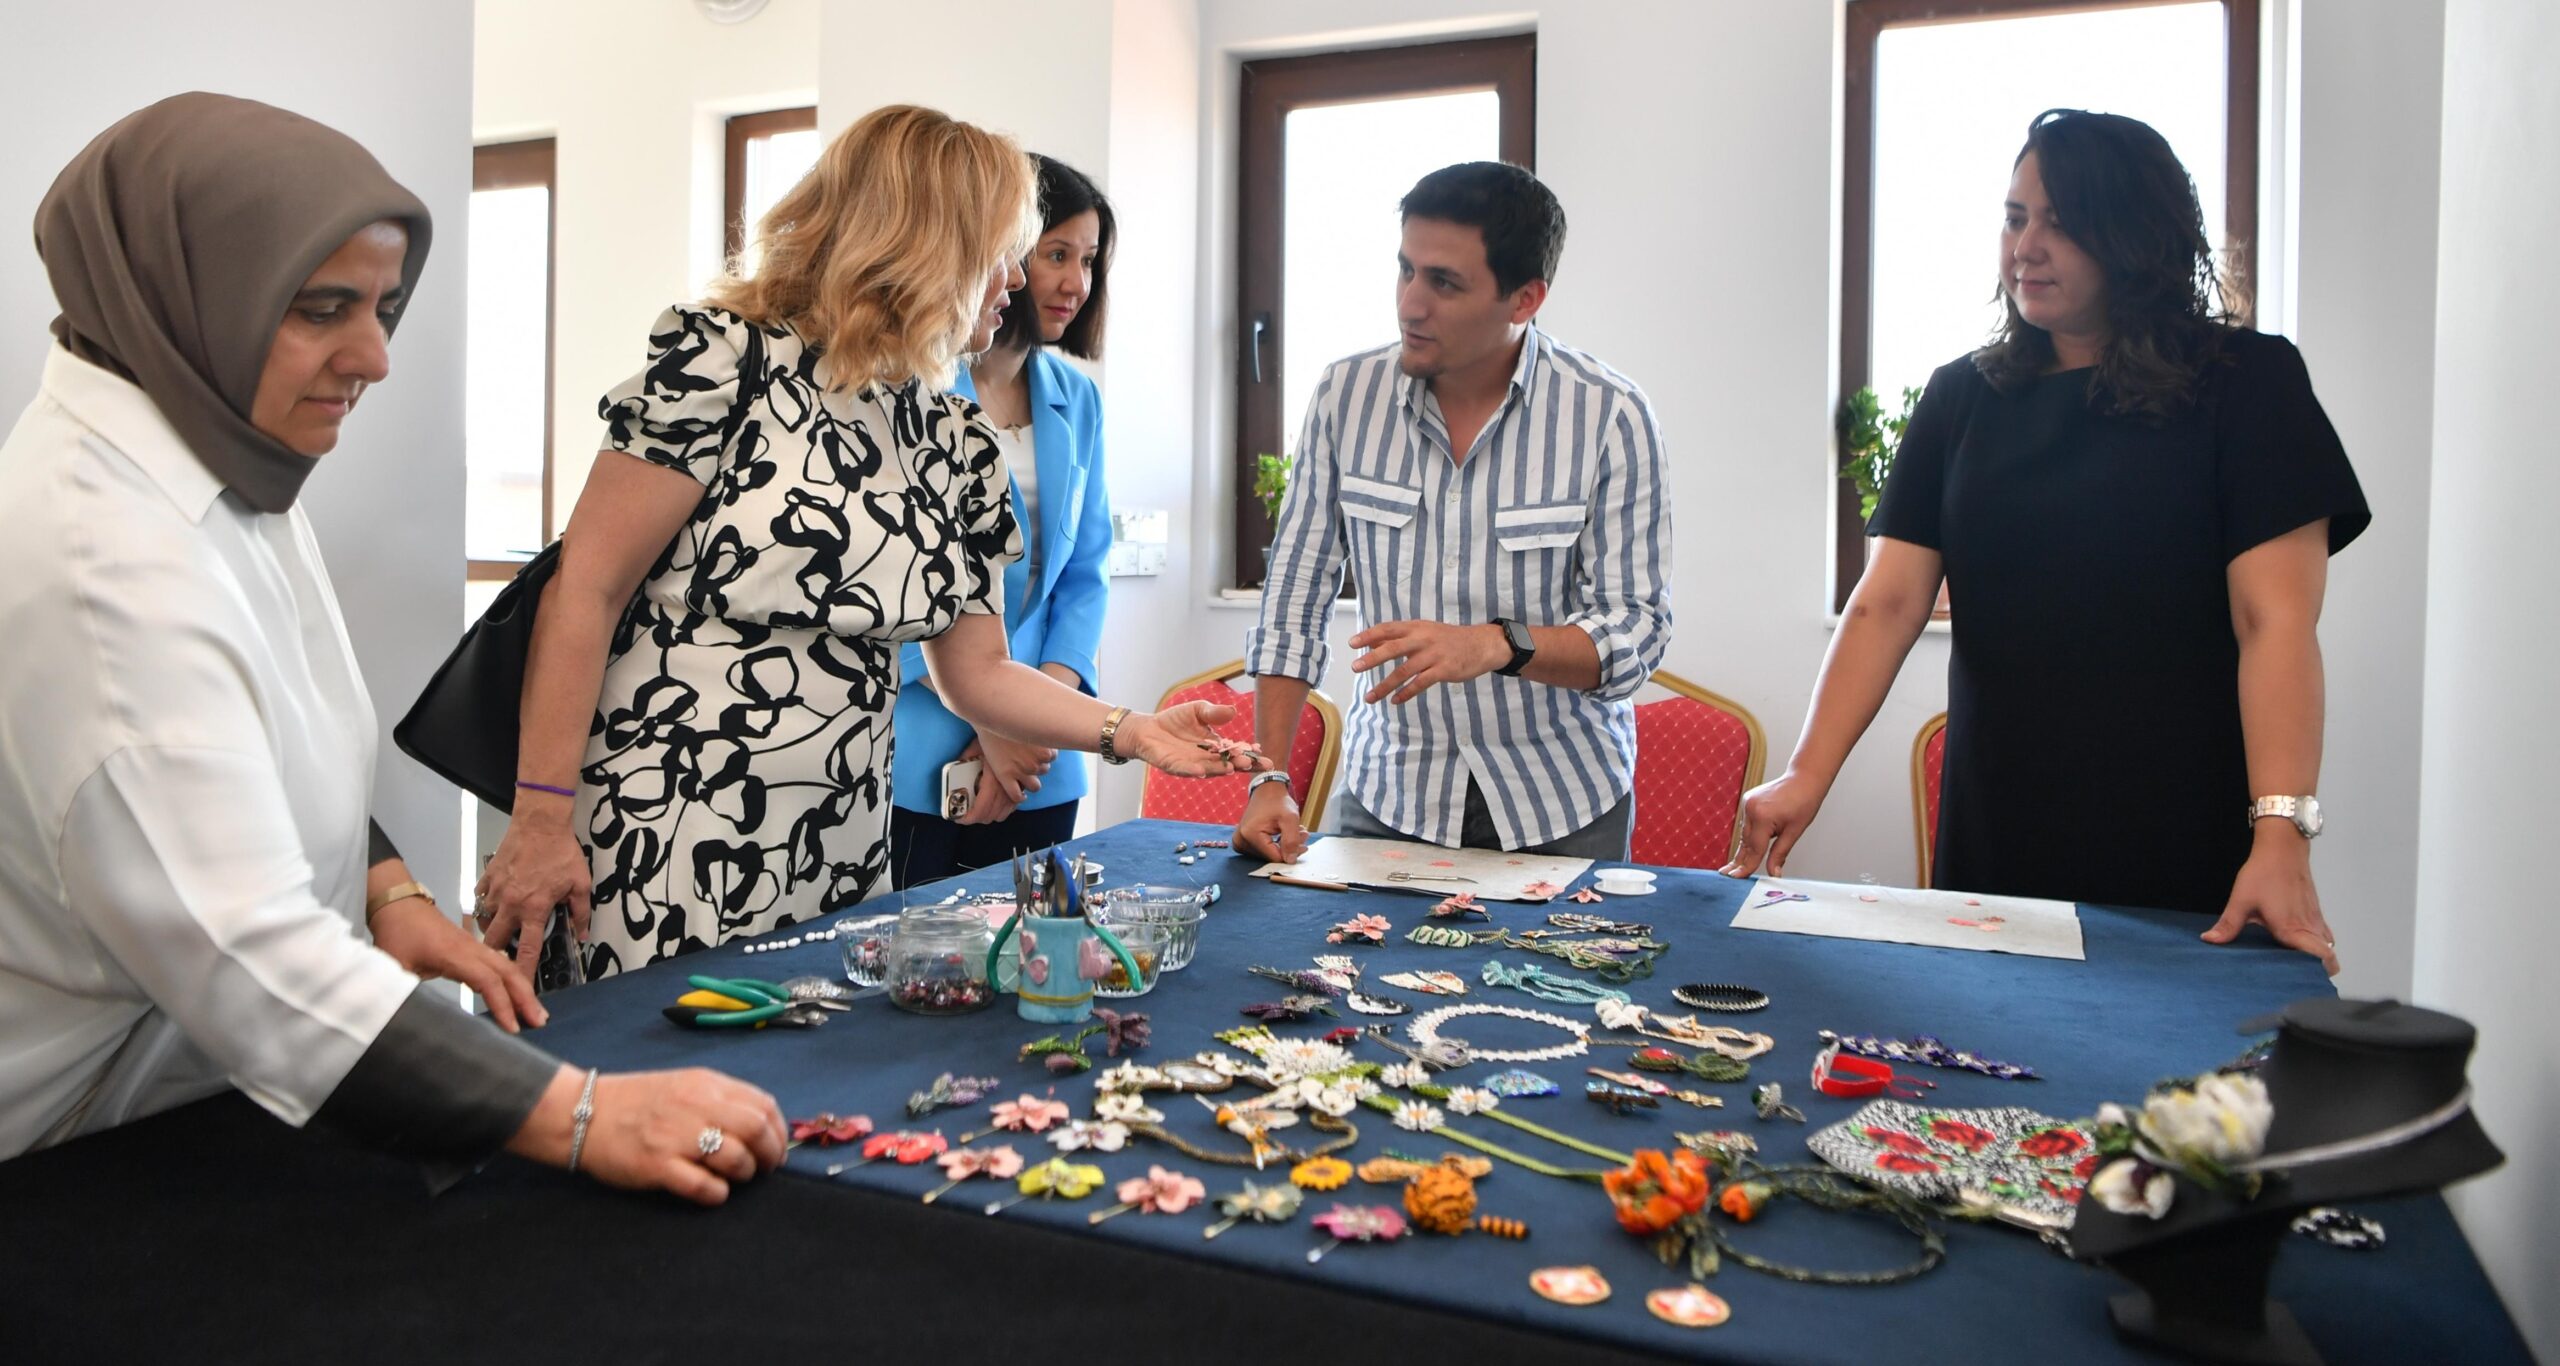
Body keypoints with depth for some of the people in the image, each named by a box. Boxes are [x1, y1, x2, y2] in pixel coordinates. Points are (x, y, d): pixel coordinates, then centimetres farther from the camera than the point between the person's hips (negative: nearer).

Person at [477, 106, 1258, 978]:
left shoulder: (960, 443, 9)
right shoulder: (730, 358, -9)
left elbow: (977, 671, 14)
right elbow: (585, 590, -10)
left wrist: (1133, 733, 3)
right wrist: (541, 819, -13)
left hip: (837, 858, 6)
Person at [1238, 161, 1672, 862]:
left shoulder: (1610, 416, -12)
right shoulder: (1346, 394, -4)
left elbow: (1636, 632, -12)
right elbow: (1293, 601, 0)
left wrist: (1496, 645, -30)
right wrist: (1270, 783, -7)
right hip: (1387, 797, 2)